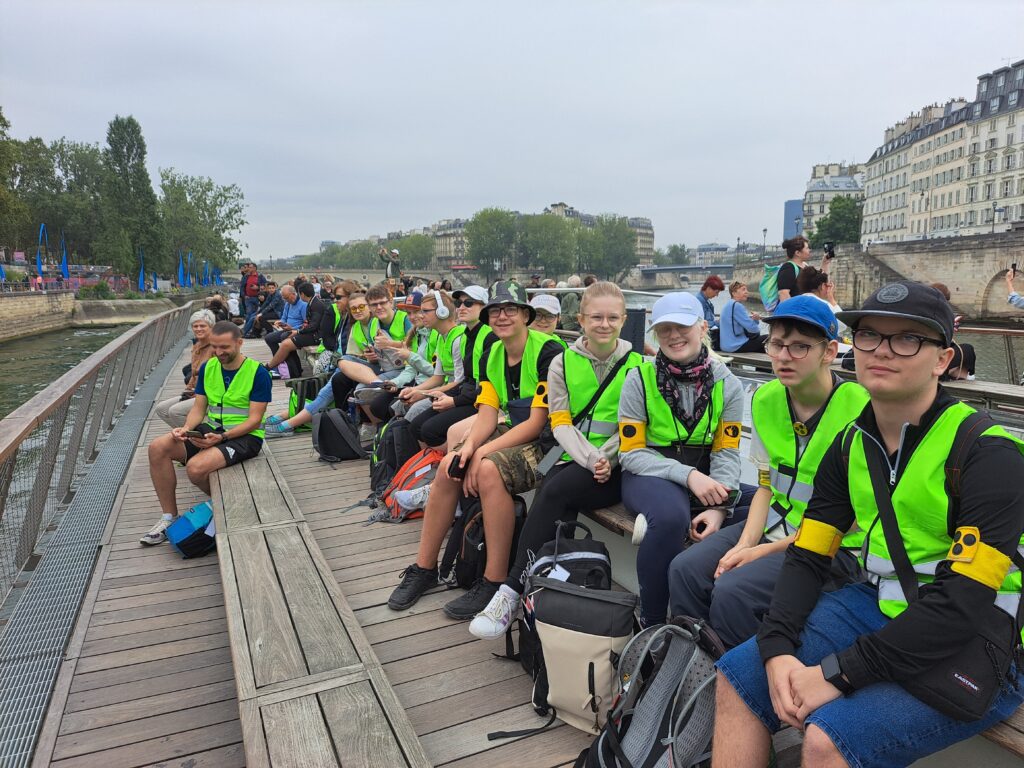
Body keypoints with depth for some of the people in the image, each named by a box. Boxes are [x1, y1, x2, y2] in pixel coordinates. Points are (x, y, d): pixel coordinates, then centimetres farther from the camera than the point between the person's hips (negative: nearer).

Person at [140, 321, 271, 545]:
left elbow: (254, 419, -14)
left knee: (196, 467, -31)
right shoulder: (207, 368, 8)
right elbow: (198, 409, 9)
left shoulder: (257, 372, -11)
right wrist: (186, 428, -13)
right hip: (211, 430, 7)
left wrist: (222, 437, -25)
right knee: (157, 448, -13)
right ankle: (169, 518, -3)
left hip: (245, 436, -7)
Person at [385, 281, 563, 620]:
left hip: (545, 441, -7)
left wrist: (483, 452, -22)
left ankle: (495, 582, -19)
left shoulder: (548, 352, -16)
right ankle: (424, 568, 3)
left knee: (490, 469, -32)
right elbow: (488, 413, 1)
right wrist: (468, 447, -20)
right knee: (449, 468, -13)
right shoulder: (491, 356, 8)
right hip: (511, 433, 7)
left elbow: (537, 423, -20)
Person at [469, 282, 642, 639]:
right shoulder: (563, 363, 10)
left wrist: (605, 459, -15)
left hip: (617, 466, -2)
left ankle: (513, 590, -23)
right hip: (573, 458, 2)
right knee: (551, 500, -30)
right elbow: (560, 423, 2)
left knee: (555, 491, -30)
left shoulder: (637, 364, 5)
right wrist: (590, 458, -14)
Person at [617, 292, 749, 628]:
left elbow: (726, 452, -1)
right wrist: (687, 474, -22)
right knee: (671, 515, -36)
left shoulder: (727, 384, 2)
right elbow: (631, 453, -8)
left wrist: (720, 506, -19)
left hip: (704, 476, 4)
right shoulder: (640, 378, -6)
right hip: (650, 474, -3)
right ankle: (651, 622, -17)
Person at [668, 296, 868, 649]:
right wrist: (745, 542, -9)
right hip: (777, 523, 6)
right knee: (685, 570, -11)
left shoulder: (858, 408, -19)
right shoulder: (766, 399, 2)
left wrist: (765, 551, -16)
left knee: (733, 591, -25)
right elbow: (766, 487, 8)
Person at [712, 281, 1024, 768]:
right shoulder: (850, 445, 2)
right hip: (879, 606, 6)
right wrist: (777, 649, -14)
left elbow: (962, 607, -24)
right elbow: (806, 558, 2)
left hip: (972, 645, -6)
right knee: (737, 678, -2)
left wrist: (838, 673, -23)